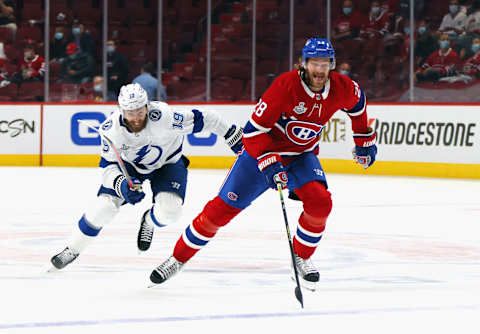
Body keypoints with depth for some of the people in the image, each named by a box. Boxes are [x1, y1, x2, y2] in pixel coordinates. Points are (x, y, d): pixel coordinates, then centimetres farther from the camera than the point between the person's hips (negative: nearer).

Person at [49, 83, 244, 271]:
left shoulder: (162, 116, -38)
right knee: (104, 206, -13)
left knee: (169, 210, -24)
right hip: (128, 164, 1)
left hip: (167, 162, -1)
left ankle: (149, 221, 14)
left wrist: (232, 134, -17)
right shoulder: (112, 128, -29)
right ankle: (72, 249, 8)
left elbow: (199, 120, -27)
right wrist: (122, 184, -45)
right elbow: (108, 166, -24)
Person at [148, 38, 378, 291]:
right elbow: (253, 130, -25)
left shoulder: (341, 88, -12)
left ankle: (301, 256, 1)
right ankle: (178, 258, 10)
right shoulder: (286, 85, -27)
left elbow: (357, 102, 15)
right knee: (221, 208, -6)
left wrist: (364, 139, 17)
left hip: (302, 155, 4)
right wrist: (269, 162, -35)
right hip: (261, 152, -3)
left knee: (320, 201, -24)